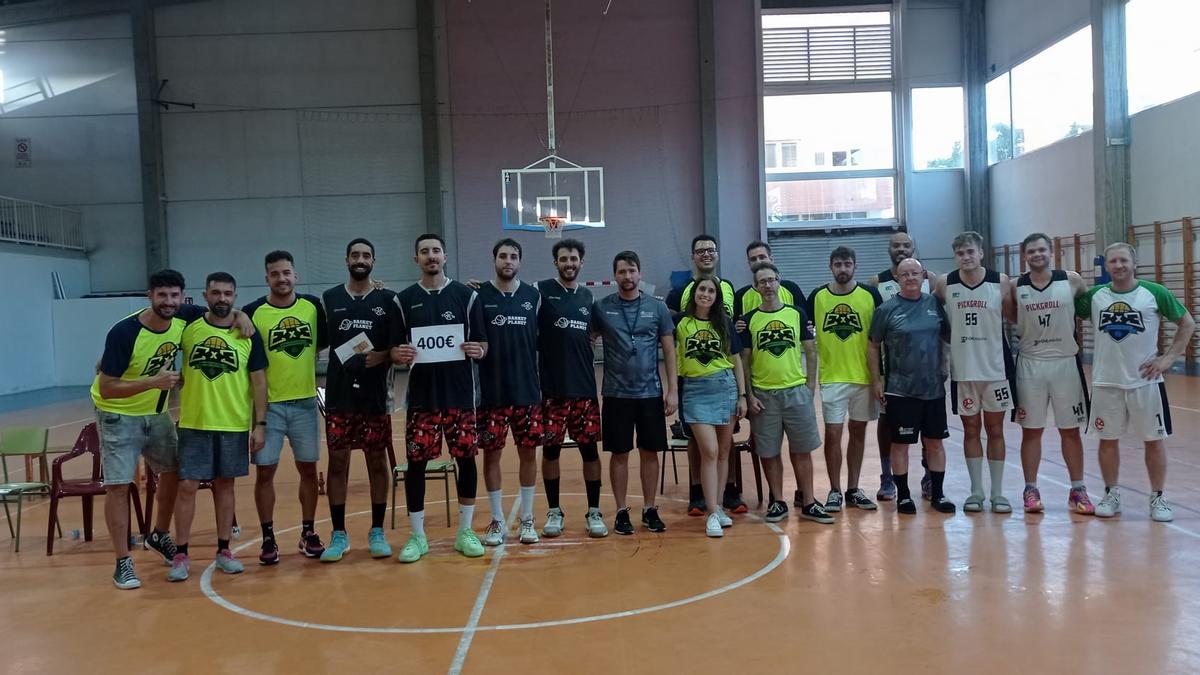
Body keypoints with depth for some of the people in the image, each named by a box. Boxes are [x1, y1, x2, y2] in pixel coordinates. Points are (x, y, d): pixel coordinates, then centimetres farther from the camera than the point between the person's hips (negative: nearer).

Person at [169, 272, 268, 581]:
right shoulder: (188, 328, -2)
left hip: (234, 425, 0)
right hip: (194, 424, 0)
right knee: (187, 486, 1)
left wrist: (260, 424, -5)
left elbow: (259, 381, -1)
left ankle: (223, 551, 20)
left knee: (224, 485, 10)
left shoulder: (249, 335, -2)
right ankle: (180, 554, 12)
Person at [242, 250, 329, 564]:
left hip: (305, 401, 2)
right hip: (268, 404, -2)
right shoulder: (253, 312, -6)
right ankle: (268, 538, 17)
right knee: (264, 471, 3)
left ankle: (308, 533, 22)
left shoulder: (314, 305, 1)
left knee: (308, 468, 9)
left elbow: (325, 343, 13)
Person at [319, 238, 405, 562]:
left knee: (378, 462, 6)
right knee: (337, 463, 4)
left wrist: (383, 356, -16)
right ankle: (339, 535, 15)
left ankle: (377, 532, 18)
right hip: (338, 397, 1)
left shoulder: (387, 300, 2)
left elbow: (399, 347, 1)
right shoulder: (329, 299, 6)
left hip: (376, 396, -1)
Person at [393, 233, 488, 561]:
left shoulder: (466, 295, 3)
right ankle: (417, 536, 15)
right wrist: (399, 355, -14)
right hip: (422, 396, 0)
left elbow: (483, 344, 5)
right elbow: (395, 351, 8)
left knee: (466, 458, 4)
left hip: (461, 394, 0)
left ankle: (465, 532, 18)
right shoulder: (405, 299, 5)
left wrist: (479, 350, -16)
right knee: (416, 462, 1)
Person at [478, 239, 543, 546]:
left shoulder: (533, 295, 5)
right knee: (491, 453, 4)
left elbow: (541, 339, 11)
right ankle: (497, 521, 17)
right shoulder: (479, 295, -2)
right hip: (491, 392, -2)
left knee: (528, 452, 7)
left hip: (528, 391, 2)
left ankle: (527, 520, 19)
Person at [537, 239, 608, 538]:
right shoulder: (541, 290, -3)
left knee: (590, 448, 5)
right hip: (551, 388, -3)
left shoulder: (587, 295, 11)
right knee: (550, 449, 5)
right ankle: (554, 512, 18)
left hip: (585, 387, 3)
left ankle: (594, 512, 16)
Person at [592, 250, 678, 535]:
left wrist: (672, 389, -1)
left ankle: (649, 509, 21)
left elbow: (669, 350, 4)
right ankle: (621, 512, 17)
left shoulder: (657, 307, 2)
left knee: (650, 452, 8)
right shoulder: (601, 307, 0)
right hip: (616, 394, -1)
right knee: (620, 454, 6)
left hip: (651, 393, 1)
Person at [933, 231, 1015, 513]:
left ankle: (998, 492, 16)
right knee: (971, 430, 8)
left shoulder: (1001, 282, -5)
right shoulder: (944, 284, -3)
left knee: (995, 429, 8)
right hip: (962, 370, 1)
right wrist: (951, 339, 1)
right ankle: (976, 491, 18)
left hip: (995, 367, 0)